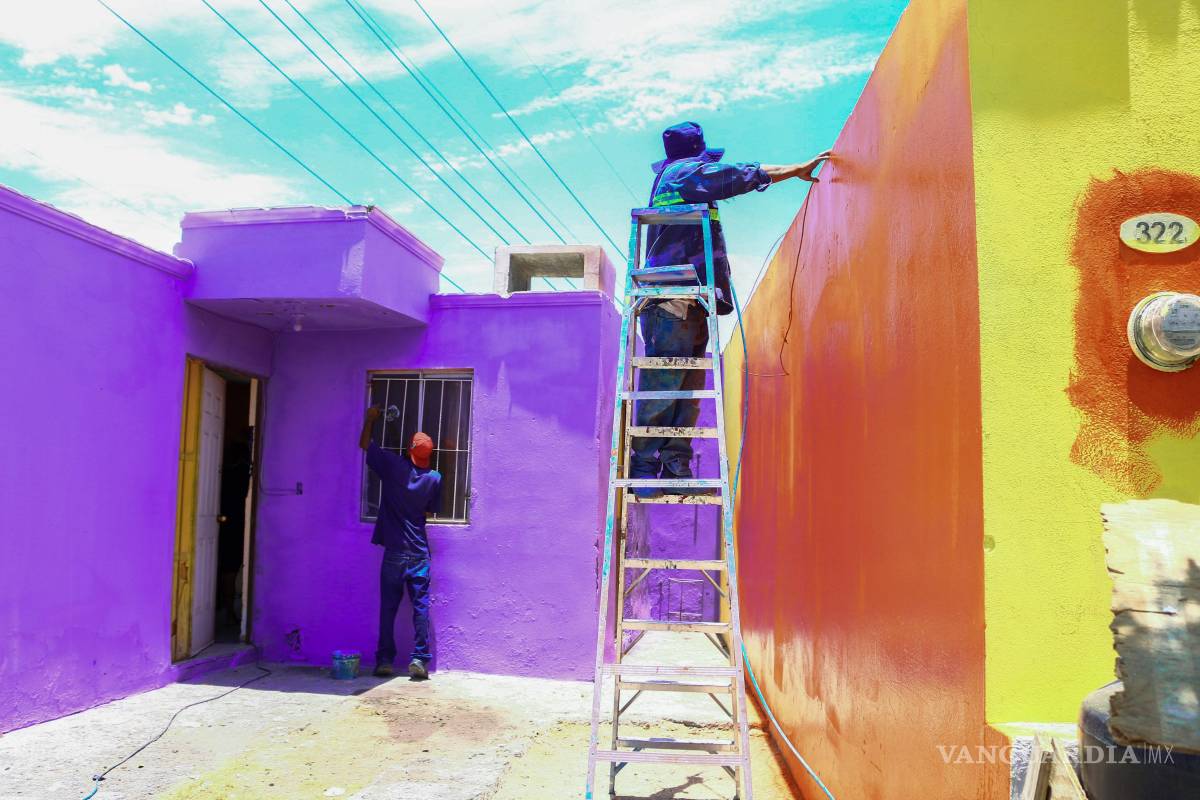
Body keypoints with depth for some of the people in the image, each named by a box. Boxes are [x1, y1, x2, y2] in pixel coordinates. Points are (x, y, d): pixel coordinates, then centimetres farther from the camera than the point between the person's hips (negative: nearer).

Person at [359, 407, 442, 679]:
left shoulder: (393, 465, -6)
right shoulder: (434, 478, -2)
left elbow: (364, 444, 8)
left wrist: (370, 418, 21)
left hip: (394, 552, 0)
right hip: (419, 552, 1)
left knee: (388, 608, 7)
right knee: (421, 606, 3)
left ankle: (384, 660, 10)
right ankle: (419, 659, -2)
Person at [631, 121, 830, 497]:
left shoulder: (669, 181, 31)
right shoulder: (687, 171, 4)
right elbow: (747, 174, 3)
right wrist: (799, 169, 12)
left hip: (684, 305, 10)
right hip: (676, 300, -10)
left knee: (686, 389, 3)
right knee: (662, 387, -13)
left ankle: (675, 469, 1)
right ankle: (642, 469, -13)